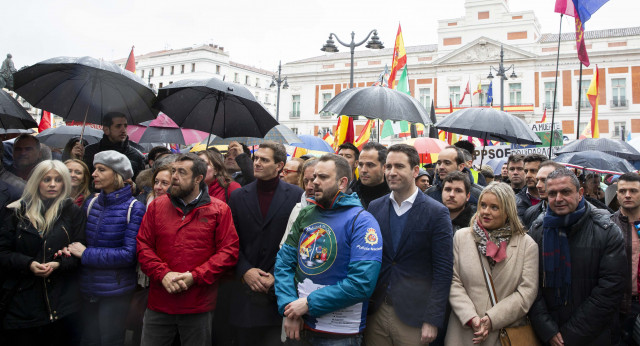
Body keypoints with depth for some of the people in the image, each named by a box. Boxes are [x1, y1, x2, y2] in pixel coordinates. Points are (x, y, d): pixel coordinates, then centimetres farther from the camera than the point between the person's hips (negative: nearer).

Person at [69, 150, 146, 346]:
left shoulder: (134, 209, -13)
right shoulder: (91, 204, 4)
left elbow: (129, 254, -17)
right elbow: (82, 242, 14)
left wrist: (86, 254, -15)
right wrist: (70, 250, -10)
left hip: (116, 292, -5)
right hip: (88, 289, 5)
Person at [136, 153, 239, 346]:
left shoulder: (219, 210, -2)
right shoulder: (157, 206, 6)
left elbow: (229, 251, -7)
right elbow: (143, 245, 4)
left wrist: (194, 276, -14)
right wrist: (163, 274, -11)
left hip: (199, 308, -2)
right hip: (158, 305, 2)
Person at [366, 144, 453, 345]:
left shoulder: (436, 213, -8)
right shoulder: (375, 207, 4)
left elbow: (443, 270, -9)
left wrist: (433, 320, -12)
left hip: (413, 317, -3)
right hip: (375, 313, 3)